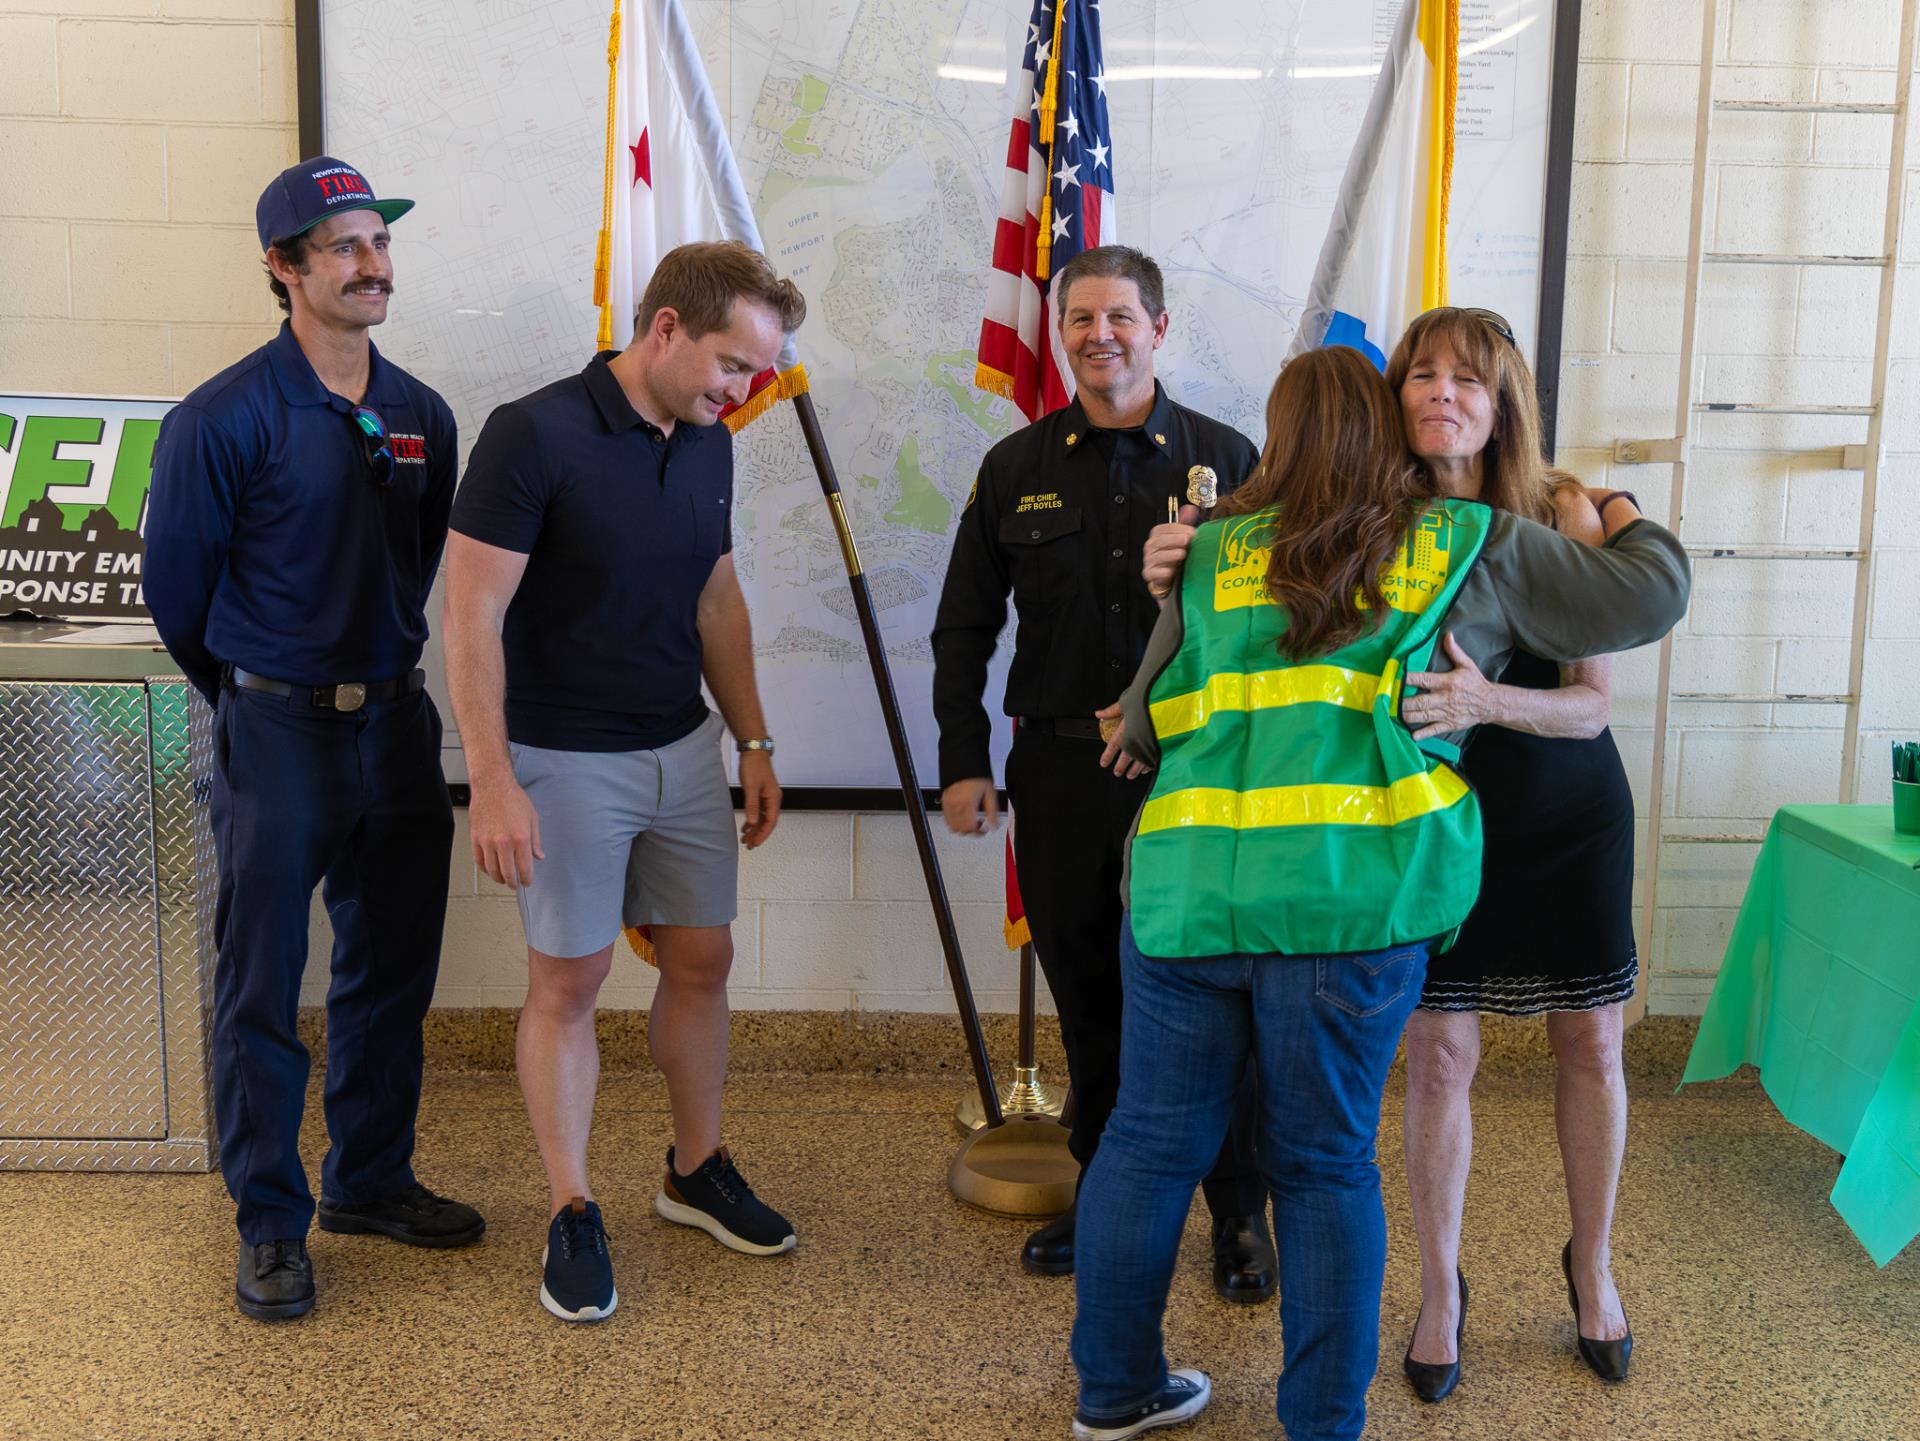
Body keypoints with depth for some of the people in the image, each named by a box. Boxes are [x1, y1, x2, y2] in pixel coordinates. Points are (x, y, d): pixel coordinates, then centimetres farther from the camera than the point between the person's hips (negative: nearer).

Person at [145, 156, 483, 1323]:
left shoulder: (422, 417, 5)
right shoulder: (224, 419, -11)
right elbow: (177, 585, -2)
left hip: (397, 722, 5)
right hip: (275, 733, -5)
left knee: (393, 970, 14)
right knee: (264, 988, 4)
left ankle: (372, 1179, 31)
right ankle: (270, 1223, 18)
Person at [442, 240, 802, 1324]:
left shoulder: (708, 444, 5)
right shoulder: (537, 435, -16)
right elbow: (472, 611, -17)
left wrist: (754, 741, 13)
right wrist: (492, 780, -20)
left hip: (684, 750, 7)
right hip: (566, 760, -6)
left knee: (703, 961, 12)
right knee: (568, 983, 3)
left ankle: (699, 1171, 31)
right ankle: (573, 1214, 18)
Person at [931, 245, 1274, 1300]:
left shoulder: (1223, 458, 2)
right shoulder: (1017, 468, 7)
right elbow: (963, 630, 10)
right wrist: (963, 761, 2)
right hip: (1061, 771, 2)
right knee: (1087, 1000, 12)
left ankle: (1239, 1214, 21)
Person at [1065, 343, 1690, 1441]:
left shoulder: (1215, 553, 12)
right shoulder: (1470, 547, 9)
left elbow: (1142, 723, 16)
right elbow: (1650, 594, 16)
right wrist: (1624, 522, 37)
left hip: (1187, 887, 2)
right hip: (1354, 899, -2)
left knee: (1153, 1140, 14)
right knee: (1325, 1162, 11)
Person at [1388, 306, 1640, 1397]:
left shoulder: (1561, 514, -17)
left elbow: (1593, 702, -19)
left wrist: (1489, 701, -39)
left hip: (1569, 817, 0)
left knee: (1591, 1042, 9)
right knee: (1440, 1053, 1)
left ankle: (1593, 1268, 33)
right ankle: (1442, 1290, 22)